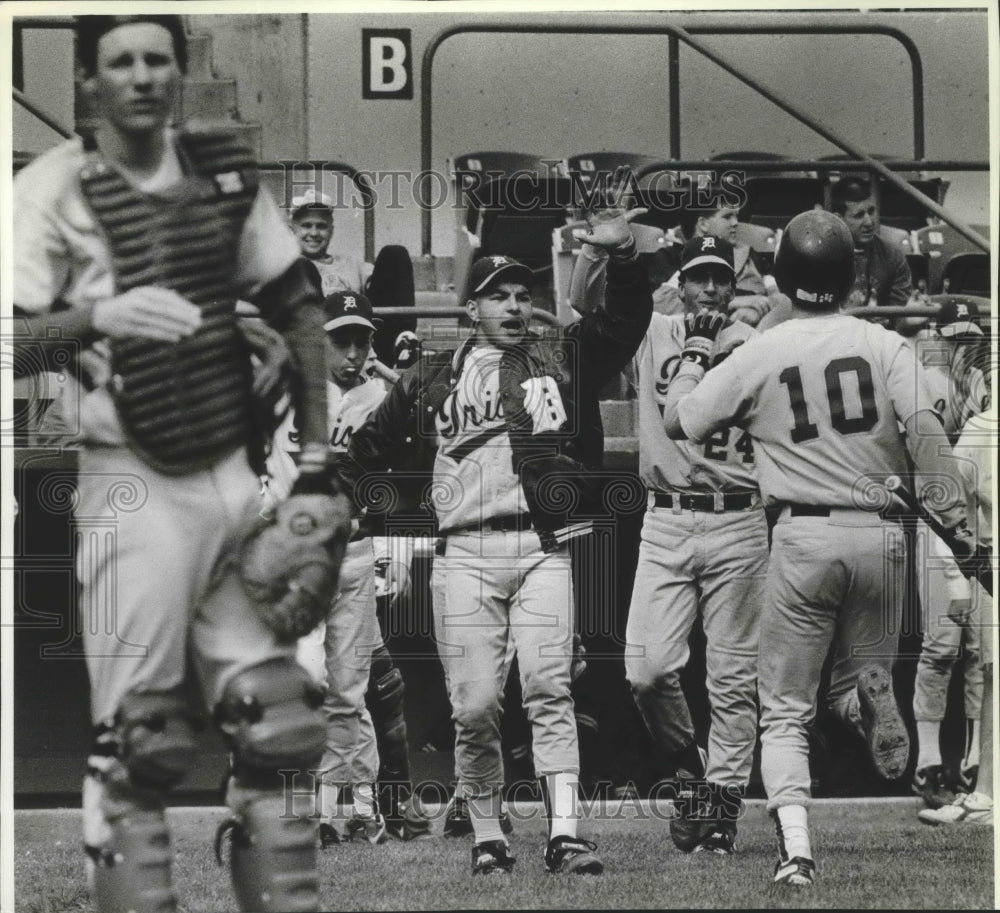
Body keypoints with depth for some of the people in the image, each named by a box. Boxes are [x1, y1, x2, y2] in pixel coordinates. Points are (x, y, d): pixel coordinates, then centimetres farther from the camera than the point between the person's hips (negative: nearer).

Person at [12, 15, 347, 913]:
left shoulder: (227, 171, 9)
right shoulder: (53, 189, -5)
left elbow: (300, 310, 14)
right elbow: (16, 334, -12)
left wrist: (317, 467, 9)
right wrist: (98, 317, -30)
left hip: (236, 470, 5)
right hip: (133, 484, -5)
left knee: (276, 718, 6)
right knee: (139, 737, -6)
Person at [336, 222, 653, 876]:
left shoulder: (563, 359, 15)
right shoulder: (432, 379, 18)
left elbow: (626, 319, 3)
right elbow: (372, 449, 25)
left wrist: (624, 256, -13)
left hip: (542, 548, -1)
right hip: (465, 553, 1)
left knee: (549, 688, -12)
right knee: (475, 705, -4)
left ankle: (565, 835, -18)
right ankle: (487, 837, 7)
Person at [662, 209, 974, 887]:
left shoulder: (758, 355, 1)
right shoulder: (885, 346, 2)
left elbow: (678, 422, 7)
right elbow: (926, 432, -11)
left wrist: (695, 353, 22)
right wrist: (956, 520, -14)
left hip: (805, 537, -1)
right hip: (881, 534, 1)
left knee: (786, 709, 6)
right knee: (858, 670, 20)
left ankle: (796, 849, -14)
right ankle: (871, 691, -19)